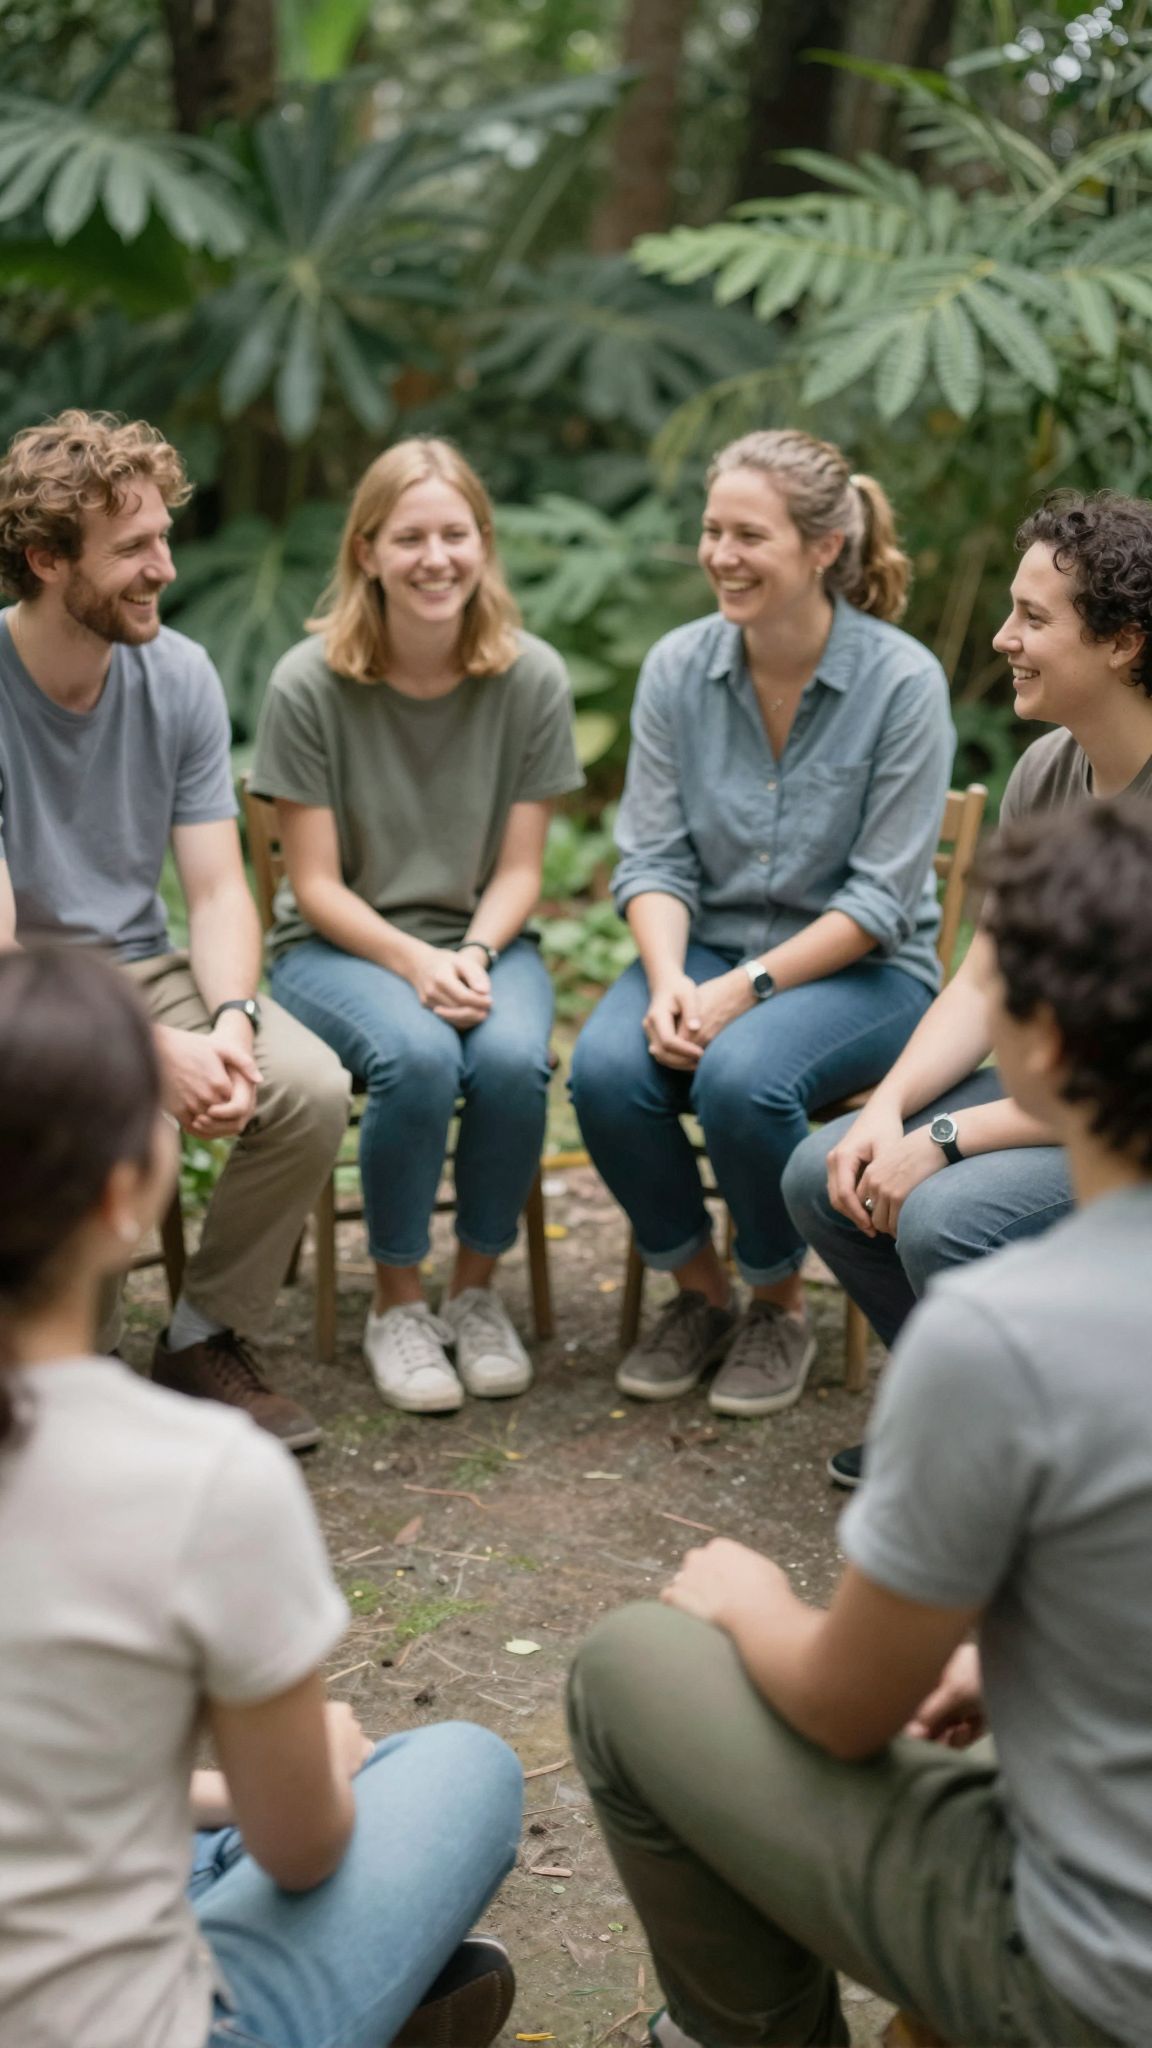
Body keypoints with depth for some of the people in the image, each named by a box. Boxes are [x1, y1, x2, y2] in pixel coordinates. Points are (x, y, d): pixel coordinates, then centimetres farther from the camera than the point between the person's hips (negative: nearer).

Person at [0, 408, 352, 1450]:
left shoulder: (179, 675, -4)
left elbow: (218, 890, -3)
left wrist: (231, 1018, -24)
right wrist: (151, 1051, -32)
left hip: (142, 969, 4)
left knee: (312, 1088, -22)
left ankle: (209, 1341, 1)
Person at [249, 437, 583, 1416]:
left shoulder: (531, 678, -5)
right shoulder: (310, 685, -11)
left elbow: (519, 869, 0)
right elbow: (317, 884, -8)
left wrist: (473, 956, -19)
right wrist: (413, 963, -22)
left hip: (483, 940, 2)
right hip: (339, 945, -2)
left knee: (513, 1059, -30)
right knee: (419, 1057, -33)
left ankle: (478, 1291, -5)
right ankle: (398, 1303, -9)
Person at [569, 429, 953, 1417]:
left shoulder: (903, 682, -13)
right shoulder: (678, 667, -2)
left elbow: (881, 899, -13)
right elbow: (654, 859, -2)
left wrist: (747, 988, -22)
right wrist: (669, 980, -20)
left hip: (861, 967, -3)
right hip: (707, 945, 4)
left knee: (741, 1075, -33)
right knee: (606, 1068, -26)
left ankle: (779, 1306, -3)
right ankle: (698, 1290, 1)